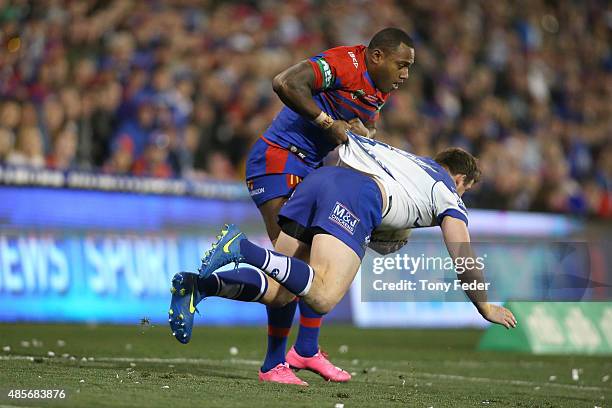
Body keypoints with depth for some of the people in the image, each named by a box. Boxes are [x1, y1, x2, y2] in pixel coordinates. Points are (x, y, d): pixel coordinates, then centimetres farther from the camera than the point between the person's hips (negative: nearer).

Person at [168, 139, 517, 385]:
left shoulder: (407, 161, 41)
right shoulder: (448, 192, 23)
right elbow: (465, 262, 19)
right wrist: (486, 307, 32)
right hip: (356, 197, -7)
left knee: (279, 293, 3)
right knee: (323, 297, -21)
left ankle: (199, 285, -20)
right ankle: (243, 249, -38)